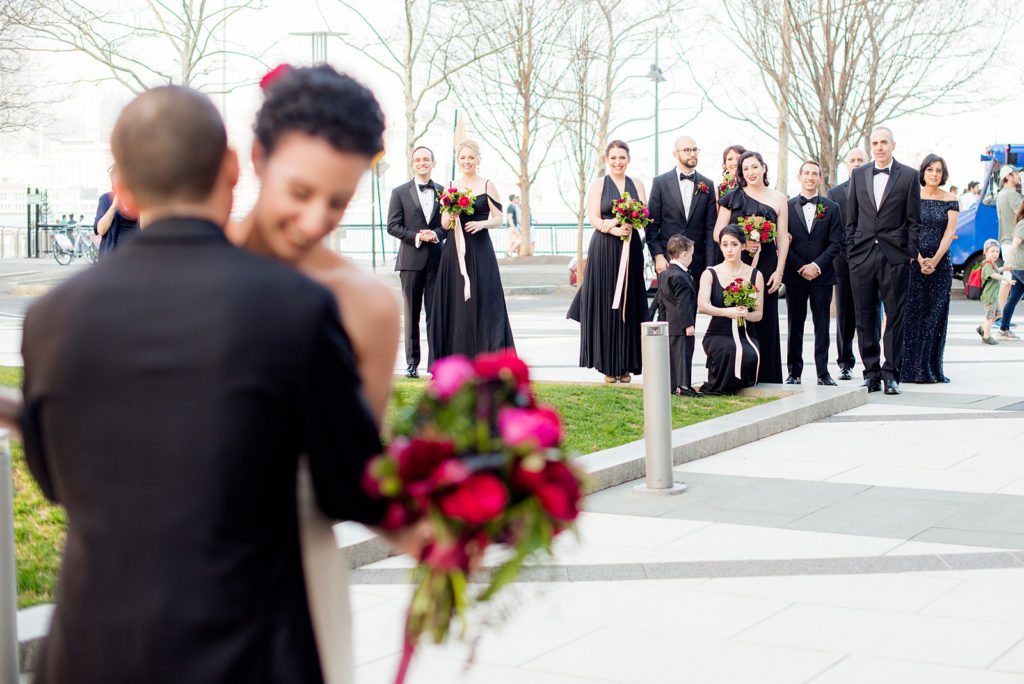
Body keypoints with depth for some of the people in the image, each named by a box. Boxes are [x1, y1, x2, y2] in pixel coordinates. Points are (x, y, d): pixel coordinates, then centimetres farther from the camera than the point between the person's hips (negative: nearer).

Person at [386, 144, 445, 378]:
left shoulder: (443, 192, 11)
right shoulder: (400, 192, 6)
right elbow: (393, 226, 0)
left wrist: (436, 233, -11)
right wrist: (417, 236, -13)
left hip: (436, 259, 1)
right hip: (411, 260, -1)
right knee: (412, 314, 2)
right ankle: (412, 363, 8)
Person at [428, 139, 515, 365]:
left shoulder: (487, 186, 3)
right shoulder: (450, 187, 12)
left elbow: (499, 218, 0)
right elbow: (444, 223, 10)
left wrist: (481, 223, -18)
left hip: (479, 250, -3)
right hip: (455, 250, 3)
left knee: (482, 300, -5)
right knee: (455, 302, 2)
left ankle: (486, 358, -1)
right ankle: (458, 357, 7)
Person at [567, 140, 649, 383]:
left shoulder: (636, 185, 13)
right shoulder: (598, 185, 5)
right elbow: (593, 218, -4)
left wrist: (618, 223, -15)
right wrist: (616, 230, -21)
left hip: (630, 249, 3)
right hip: (604, 251, -3)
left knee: (628, 305, 2)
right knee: (605, 305, -4)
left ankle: (625, 365, 7)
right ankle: (607, 366, -1)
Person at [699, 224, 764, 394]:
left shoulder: (755, 275, 7)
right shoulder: (710, 274, 1)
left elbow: (759, 314, 6)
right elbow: (702, 305, -16)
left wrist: (745, 314, -19)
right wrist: (727, 312, -34)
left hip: (746, 334, 2)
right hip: (718, 334, -2)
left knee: (751, 355, -32)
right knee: (731, 351, -36)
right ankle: (717, 386, -4)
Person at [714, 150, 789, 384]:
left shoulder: (778, 199, 9)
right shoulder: (733, 197, 7)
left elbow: (783, 238, 6)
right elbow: (718, 233, 5)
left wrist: (779, 270, -2)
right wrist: (741, 244, -12)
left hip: (765, 266, 1)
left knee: (764, 320, -1)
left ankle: (764, 378, 5)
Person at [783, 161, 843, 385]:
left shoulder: (831, 208, 8)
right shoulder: (787, 207, 6)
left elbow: (835, 243, 2)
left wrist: (817, 266, -11)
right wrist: (801, 267, -8)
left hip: (822, 275, 0)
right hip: (795, 274, 0)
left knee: (822, 325, 1)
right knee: (795, 325, 3)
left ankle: (823, 372, 5)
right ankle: (794, 372, 9)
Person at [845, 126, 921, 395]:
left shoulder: (909, 175, 5)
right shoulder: (858, 175, 12)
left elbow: (913, 220, 4)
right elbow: (851, 219, 12)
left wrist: (911, 253, -3)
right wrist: (851, 251, 5)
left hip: (895, 256, -2)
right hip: (863, 255, 2)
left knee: (895, 316, 0)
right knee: (865, 317, 3)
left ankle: (891, 373, 6)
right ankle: (871, 373, 10)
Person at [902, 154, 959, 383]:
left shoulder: (951, 201, 5)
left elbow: (950, 232, -3)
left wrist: (934, 260, -17)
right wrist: (920, 260, -16)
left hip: (940, 263, 2)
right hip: (914, 261, -1)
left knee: (936, 314, 1)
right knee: (913, 313, -4)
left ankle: (932, 369, 7)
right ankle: (912, 370, -1)